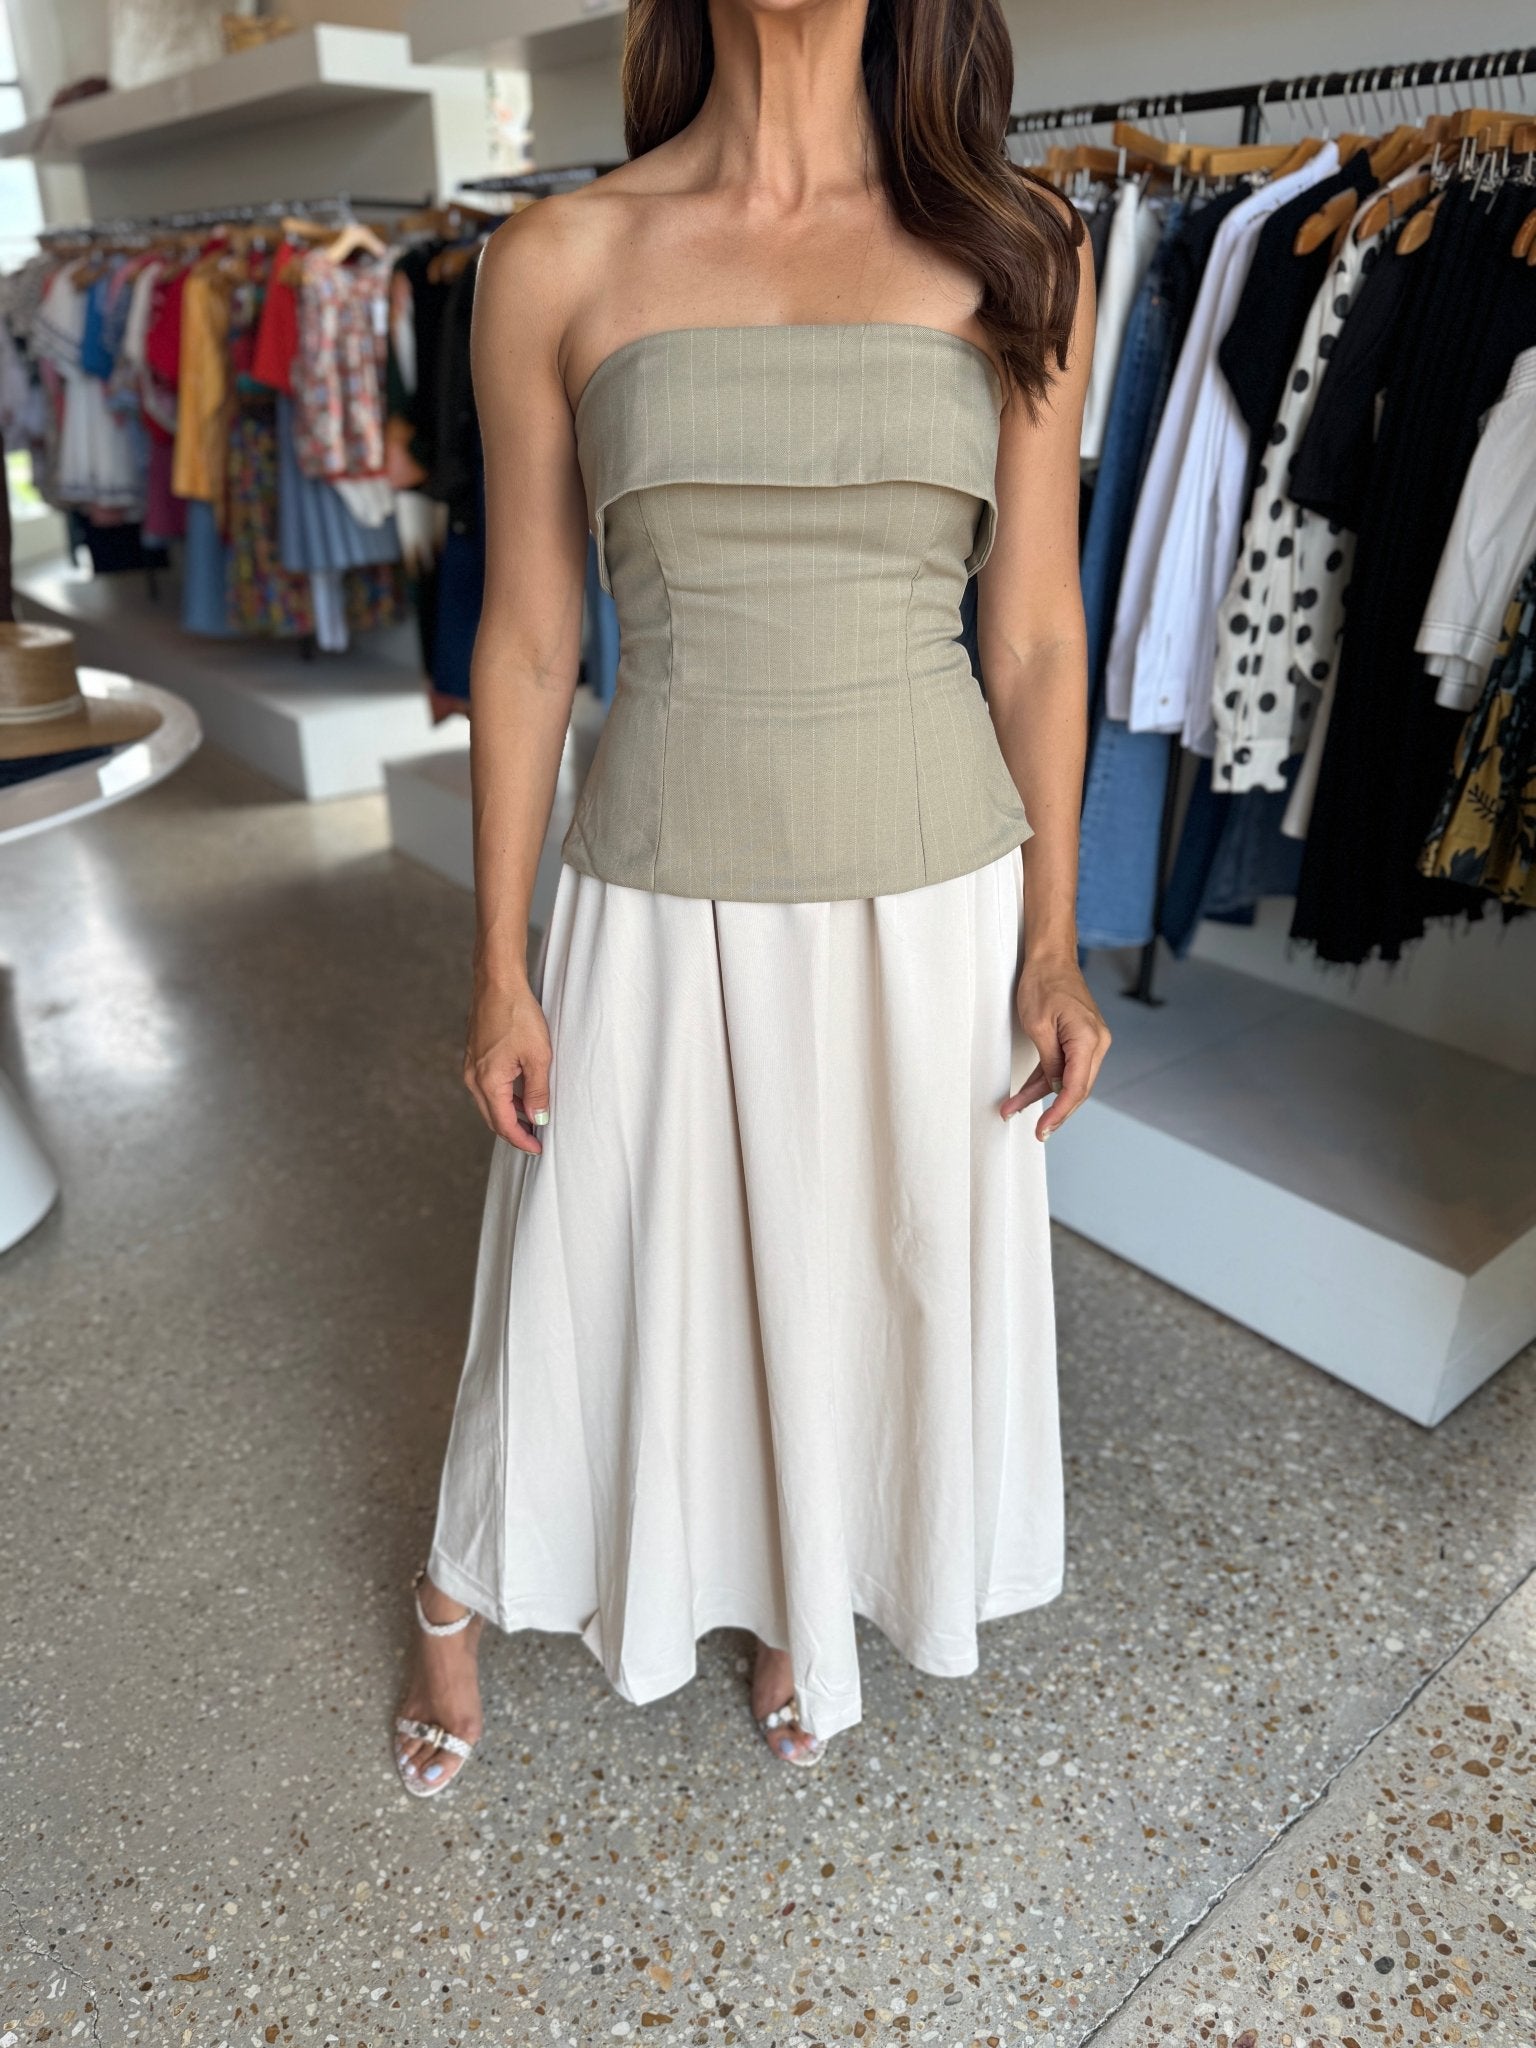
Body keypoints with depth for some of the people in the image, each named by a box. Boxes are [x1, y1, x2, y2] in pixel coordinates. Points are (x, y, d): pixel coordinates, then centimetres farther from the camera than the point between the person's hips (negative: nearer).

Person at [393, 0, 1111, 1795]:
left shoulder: (1016, 253, 1)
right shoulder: (557, 264, -1)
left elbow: (1033, 632, 3)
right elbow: (529, 639, 1)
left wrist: (1052, 939, 1)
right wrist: (500, 967, 1)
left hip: (930, 900, 2)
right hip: (664, 907, -1)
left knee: (873, 1276, 18)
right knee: (593, 1275, 16)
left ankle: (800, 1596, 50)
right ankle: (461, 1595, 48)